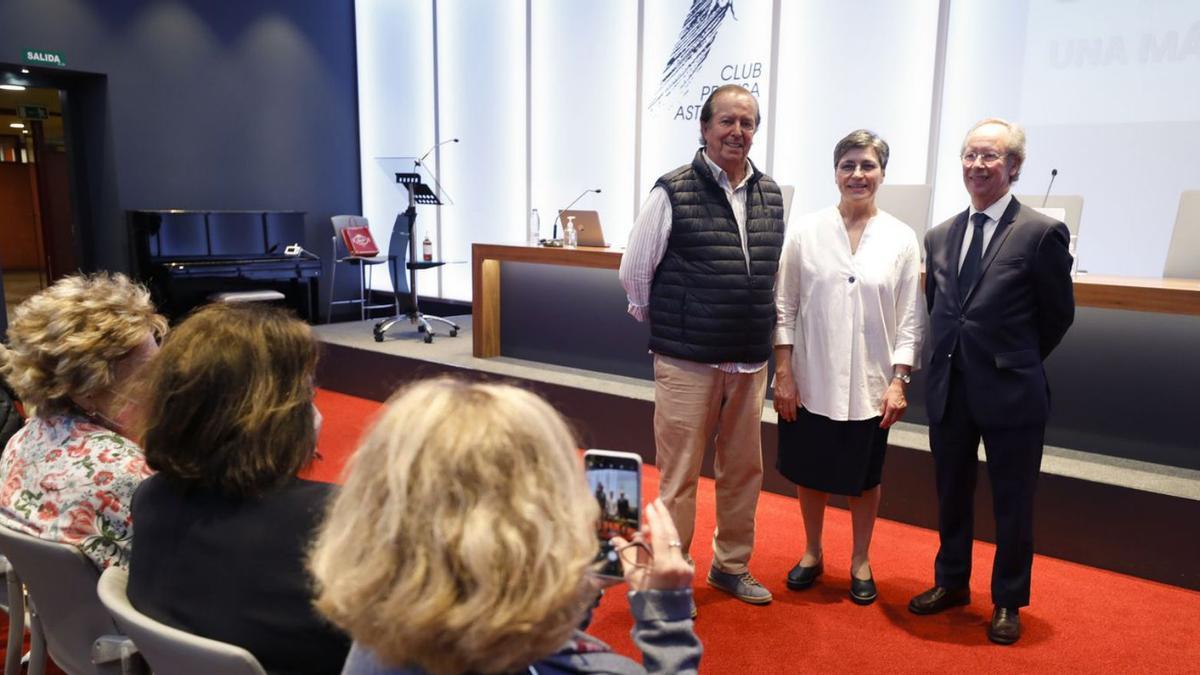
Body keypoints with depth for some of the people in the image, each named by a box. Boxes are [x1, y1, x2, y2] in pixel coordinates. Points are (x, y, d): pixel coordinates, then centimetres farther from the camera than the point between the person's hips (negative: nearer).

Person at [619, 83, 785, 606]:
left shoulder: (770, 195, 8)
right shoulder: (673, 192, -8)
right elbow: (634, 273, -2)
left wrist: (757, 329, 15)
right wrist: (668, 326, 6)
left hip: (749, 363, 5)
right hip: (687, 362, -5)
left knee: (743, 470, 14)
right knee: (679, 474, 2)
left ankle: (732, 567, 33)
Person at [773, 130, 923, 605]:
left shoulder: (902, 239, -1)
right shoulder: (806, 231, -2)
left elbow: (909, 318, 0)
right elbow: (785, 306, -1)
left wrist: (898, 382, -6)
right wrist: (784, 374, -5)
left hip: (869, 384, 0)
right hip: (811, 381, 0)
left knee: (864, 477, 14)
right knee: (810, 472, 14)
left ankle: (860, 562, 33)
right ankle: (812, 554, 34)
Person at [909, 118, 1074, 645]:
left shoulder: (1042, 233, -9)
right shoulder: (940, 236, 6)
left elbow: (1058, 315, -2)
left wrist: (1017, 362, 5)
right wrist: (953, 360, 8)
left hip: (1010, 394, -4)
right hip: (948, 390, 5)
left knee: (1012, 503, 10)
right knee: (951, 494, 17)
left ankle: (1008, 602, 29)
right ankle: (951, 583, 37)